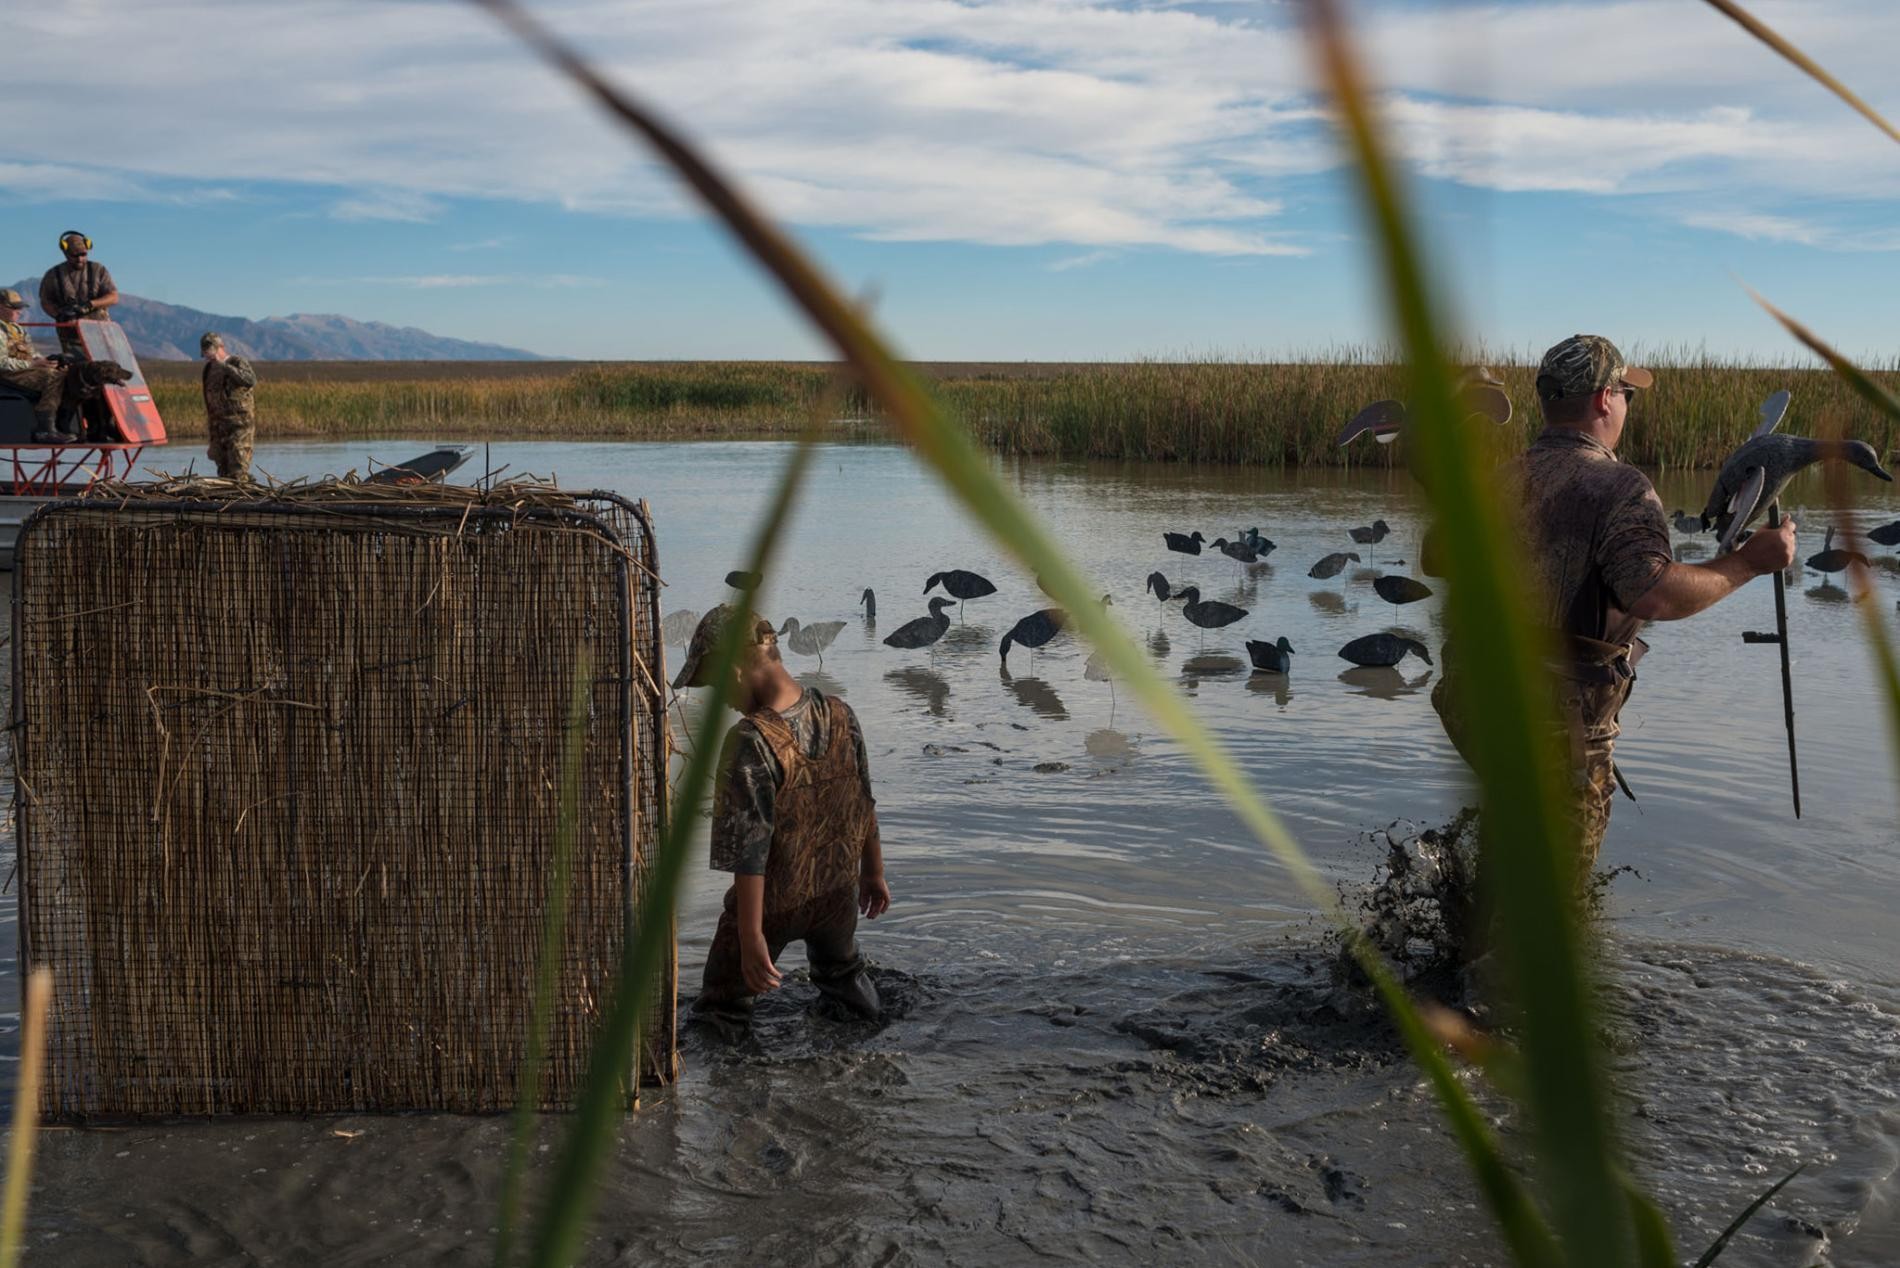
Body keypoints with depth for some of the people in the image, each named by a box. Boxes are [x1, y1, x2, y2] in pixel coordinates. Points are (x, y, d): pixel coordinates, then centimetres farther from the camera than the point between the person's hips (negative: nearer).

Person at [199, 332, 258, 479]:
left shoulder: (238, 363, -5)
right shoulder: (209, 369, 15)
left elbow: (251, 380, -28)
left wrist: (225, 366, -28)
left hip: (239, 425, -7)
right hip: (218, 426, 7)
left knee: (238, 472, -14)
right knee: (224, 472, 7)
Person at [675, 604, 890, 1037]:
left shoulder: (750, 743, -29)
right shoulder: (839, 715, -9)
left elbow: (749, 850, -27)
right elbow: (865, 807, 3)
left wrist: (751, 936, -22)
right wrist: (874, 873, 17)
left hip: (773, 903, -6)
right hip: (839, 891, 6)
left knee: (721, 1015, 14)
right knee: (843, 973, 33)